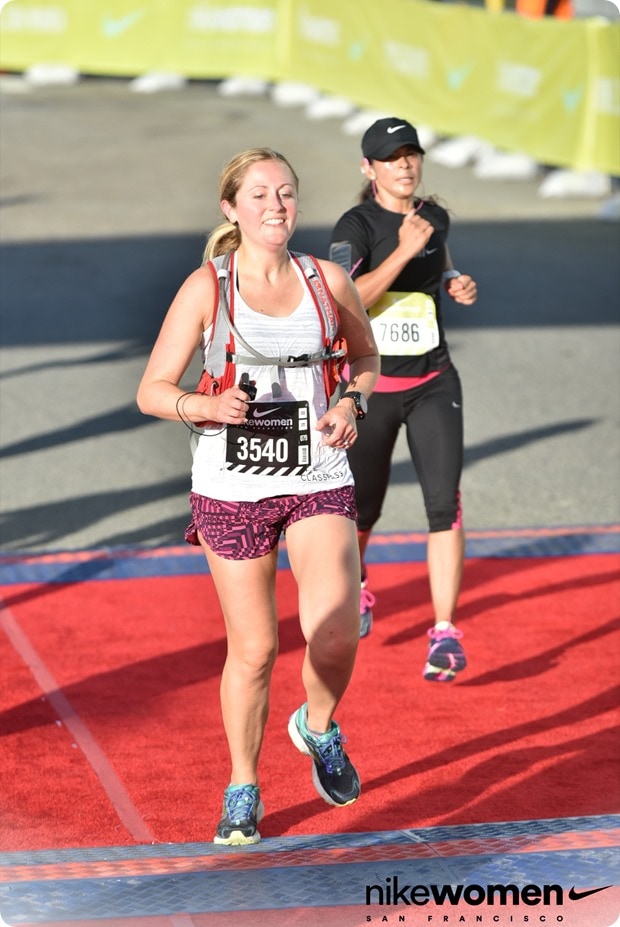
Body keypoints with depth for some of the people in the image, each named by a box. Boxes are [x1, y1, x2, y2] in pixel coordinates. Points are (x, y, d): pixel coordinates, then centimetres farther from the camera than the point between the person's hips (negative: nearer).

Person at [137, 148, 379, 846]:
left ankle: (319, 727, 17)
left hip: (319, 481, 1)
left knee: (334, 633, -17)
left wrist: (352, 405, -1)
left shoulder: (328, 281, 3)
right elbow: (151, 391, -2)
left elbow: (366, 356, 20)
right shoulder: (205, 288, -4)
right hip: (232, 490, -1)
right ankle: (242, 791, 23)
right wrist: (205, 406, -23)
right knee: (253, 650, 2)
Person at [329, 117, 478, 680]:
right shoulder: (356, 227, -13)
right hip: (369, 387, -3)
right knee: (362, 507, 12)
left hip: (433, 385, 3)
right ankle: (355, 584, 45)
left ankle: (445, 632, -12)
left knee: (445, 502, -13)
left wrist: (457, 284, 6)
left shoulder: (435, 217, 4)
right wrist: (404, 251, -31)